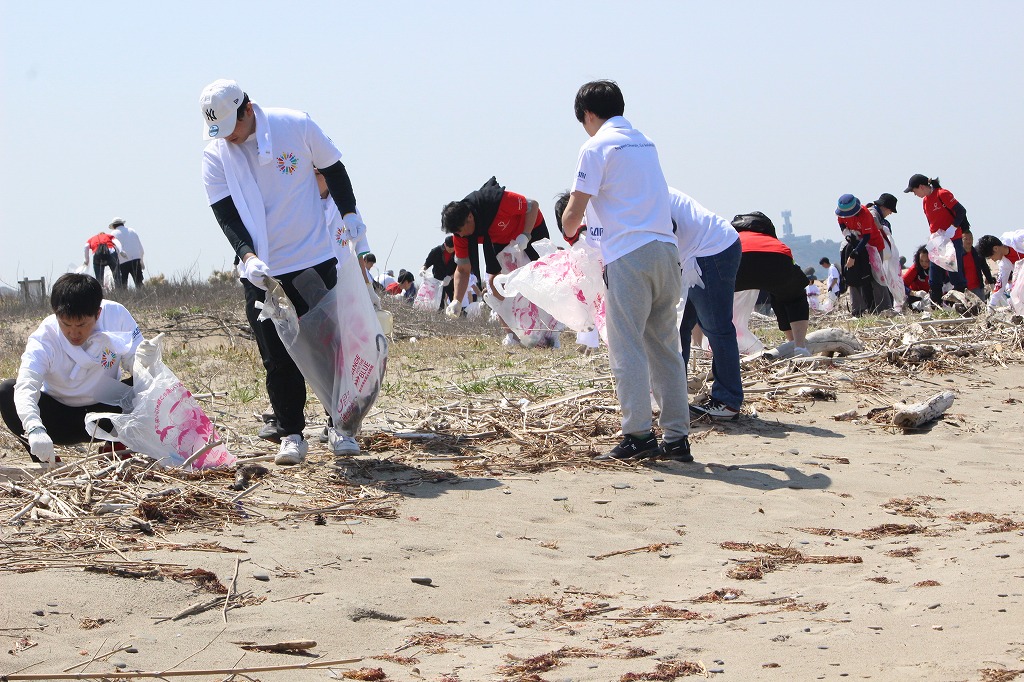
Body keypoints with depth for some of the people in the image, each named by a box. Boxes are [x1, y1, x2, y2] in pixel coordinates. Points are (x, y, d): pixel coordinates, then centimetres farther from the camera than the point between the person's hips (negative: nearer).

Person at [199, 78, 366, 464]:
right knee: (278, 358, 0)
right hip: (260, 272, 1)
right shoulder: (215, 155, -6)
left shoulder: (297, 127, -9)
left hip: (314, 260, -1)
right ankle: (291, 435, 8)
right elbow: (226, 214, -9)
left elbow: (332, 168, 7)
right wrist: (247, 256, -23)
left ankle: (339, 428, 14)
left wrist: (349, 214, 6)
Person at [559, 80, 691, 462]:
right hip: (666, 248, 7)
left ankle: (638, 434, -9)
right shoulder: (644, 142, 19)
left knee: (627, 347, -4)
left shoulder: (597, 146, -3)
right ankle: (677, 437, 7)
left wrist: (569, 231, 19)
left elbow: (574, 212, -4)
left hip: (629, 255, -7)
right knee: (665, 347, 9)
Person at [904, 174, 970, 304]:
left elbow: (961, 211, -15)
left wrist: (953, 228, -22)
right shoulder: (925, 201, 12)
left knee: (955, 274, -7)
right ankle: (936, 307, 9)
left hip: (953, 240, -8)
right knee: (934, 279, 5)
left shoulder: (942, 194, -12)